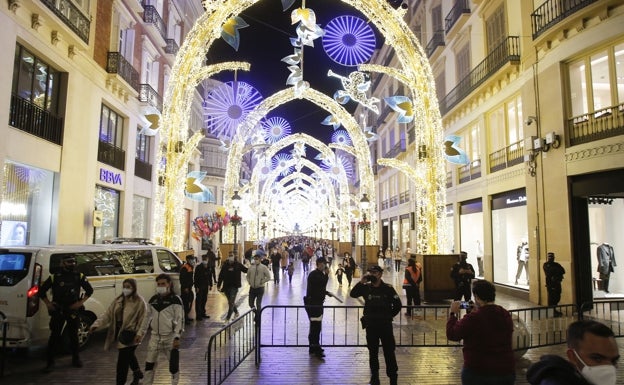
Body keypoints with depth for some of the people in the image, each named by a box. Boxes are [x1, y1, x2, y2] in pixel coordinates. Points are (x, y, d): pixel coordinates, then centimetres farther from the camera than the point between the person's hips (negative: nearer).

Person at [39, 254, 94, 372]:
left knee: (73, 334, 12)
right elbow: (42, 291, 5)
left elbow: (89, 290, 7)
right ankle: (50, 362, 10)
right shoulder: (54, 277, -5)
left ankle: (75, 358, 26)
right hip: (58, 310, -1)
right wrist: (48, 304, -3)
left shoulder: (79, 276, 0)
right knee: (54, 335, 0)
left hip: (73, 310, 1)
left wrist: (81, 302, -3)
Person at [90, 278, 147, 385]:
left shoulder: (139, 302, -15)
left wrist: (139, 335, -21)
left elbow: (143, 320, -15)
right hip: (118, 332, 7)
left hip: (130, 334, -7)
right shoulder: (118, 300, 5)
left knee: (123, 360, -6)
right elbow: (108, 314, 0)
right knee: (128, 355, 25)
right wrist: (97, 324, -12)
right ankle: (137, 373, 48)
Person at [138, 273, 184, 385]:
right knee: (149, 364, 12)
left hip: (170, 337, -5)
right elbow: (147, 317, 16)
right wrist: (141, 333, 15)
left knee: (174, 365, 3)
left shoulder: (175, 300, -9)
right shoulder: (153, 300, 7)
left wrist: (177, 337, -18)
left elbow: (180, 319, -12)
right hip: (155, 336, 5)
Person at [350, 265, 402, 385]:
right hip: (370, 325, 2)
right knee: (373, 352, 12)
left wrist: (388, 316, 2)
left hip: (385, 324, -2)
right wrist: (361, 282, -20)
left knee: (389, 351, 3)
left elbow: (398, 305, -3)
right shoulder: (366, 287, -1)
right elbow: (353, 294, -12)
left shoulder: (388, 288, -8)